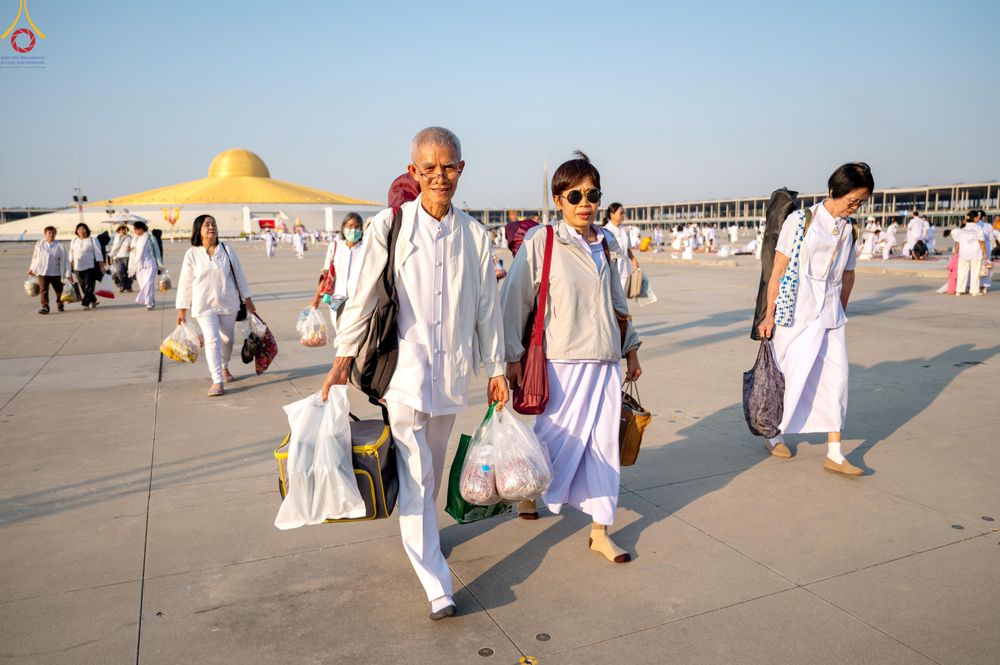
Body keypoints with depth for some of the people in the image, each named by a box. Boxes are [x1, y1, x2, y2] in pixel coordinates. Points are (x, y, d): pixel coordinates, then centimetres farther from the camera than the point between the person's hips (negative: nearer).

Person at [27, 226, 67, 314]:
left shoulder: (59, 246, -6)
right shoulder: (39, 244, 4)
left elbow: (64, 260, -6)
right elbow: (35, 257, 16)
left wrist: (67, 273, -11)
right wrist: (32, 268, 21)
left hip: (56, 273, -1)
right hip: (42, 272, 1)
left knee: (59, 290, 13)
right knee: (43, 290, -10)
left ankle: (60, 305, 33)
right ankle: (44, 307, -11)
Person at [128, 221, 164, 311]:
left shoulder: (150, 237, -3)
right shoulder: (135, 240, 14)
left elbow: (156, 251, 1)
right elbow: (133, 254, 18)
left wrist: (160, 265, 1)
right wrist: (131, 268, 16)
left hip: (149, 265, -6)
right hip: (139, 266, 6)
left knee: (148, 284, -13)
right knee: (142, 285, 4)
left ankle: (149, 303, -13)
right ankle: (151, 302, 12)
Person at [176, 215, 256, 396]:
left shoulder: (227, 249, -1)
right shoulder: (192, 254, -5)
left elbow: (239, 274, 6)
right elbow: (185, 283, -1)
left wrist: (247, 299, 8)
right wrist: (182, 309, -2)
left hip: (228, 303, 3)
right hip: (204, 306, -3)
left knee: (228, 339, 16)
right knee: (212, 340, -12)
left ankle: (224, 368, 42)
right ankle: (217, 381, -11)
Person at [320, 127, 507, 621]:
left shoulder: (474, 234, 2)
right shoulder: (389, 226, -7)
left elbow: (487, 305, 8)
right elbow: (364, 296, -3)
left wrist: (496, 368, 10)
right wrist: (342, 359, -1)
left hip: (453, 369, 4)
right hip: (404, 367, -3)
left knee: (433, 468, 18)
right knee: (414, 475, -3)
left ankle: (421, 532, 42)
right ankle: (437, 586, 3)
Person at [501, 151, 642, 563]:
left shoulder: (607, 244, 10)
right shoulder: (540, 242, -7)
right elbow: (514, 299, -5)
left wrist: (631, 348, 21)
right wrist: (512, 356, -6)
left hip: (605, 360, 5)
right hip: (562, 361, -5)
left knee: (604, 444, 6)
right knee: (558, 436, 5)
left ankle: (600, 530, 19)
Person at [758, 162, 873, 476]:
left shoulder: (849, 230, 11)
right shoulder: (800, 220, -4)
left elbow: (848, 275, 20)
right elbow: (778, 270, -6)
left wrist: (840, 312, 20)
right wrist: (769, 315, -7)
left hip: (830, 316, 5)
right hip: (796, 313, -5)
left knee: (836, 379, 0)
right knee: (791, 377, 5)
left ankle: (834, 454, 5)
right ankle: (774, 435, 27)